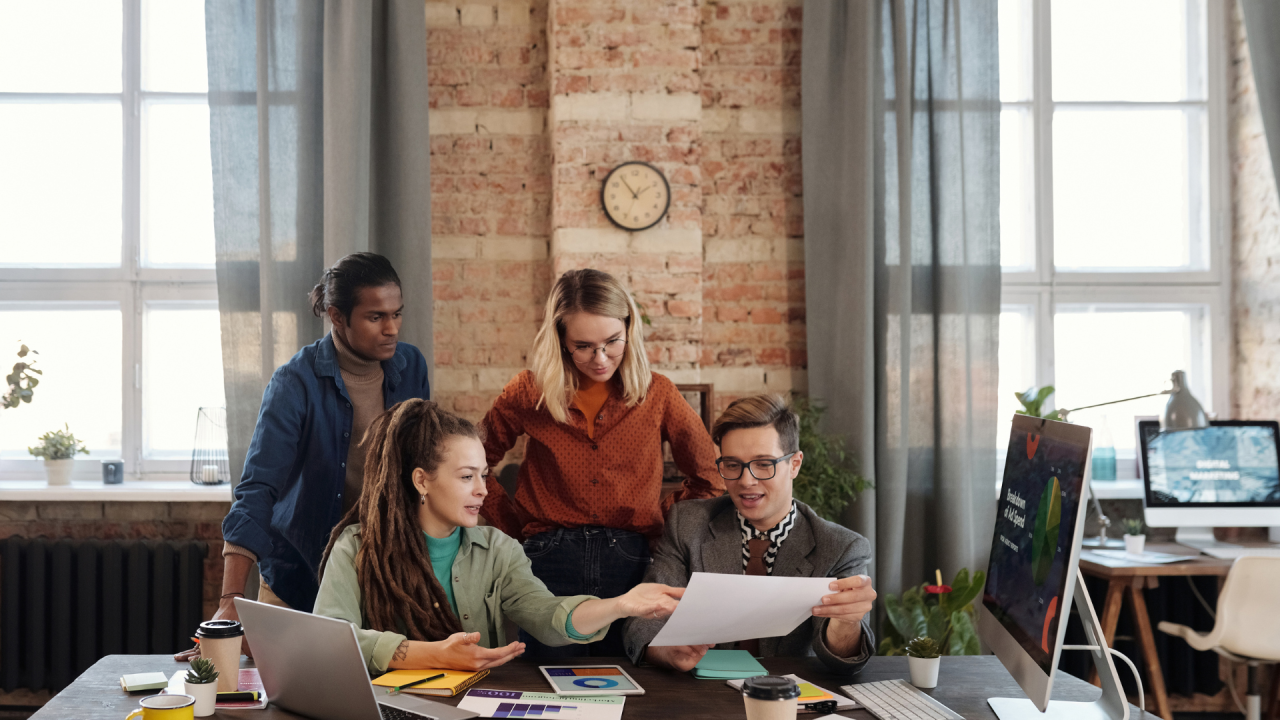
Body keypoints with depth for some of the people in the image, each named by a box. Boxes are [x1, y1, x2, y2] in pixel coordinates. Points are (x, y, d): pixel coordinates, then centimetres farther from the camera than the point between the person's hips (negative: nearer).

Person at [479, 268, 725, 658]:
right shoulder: (530, 393, 3)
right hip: (550, 561, 0)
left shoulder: (658, 395, 4)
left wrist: (660, 521, 5)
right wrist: (517, 524, 7)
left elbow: (710, 480, 13)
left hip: (630, 564, 0)